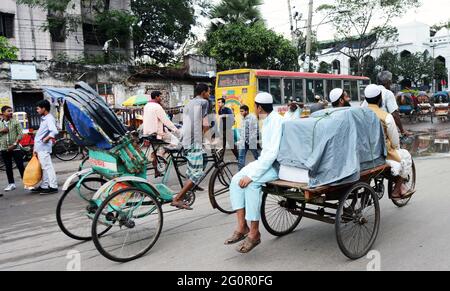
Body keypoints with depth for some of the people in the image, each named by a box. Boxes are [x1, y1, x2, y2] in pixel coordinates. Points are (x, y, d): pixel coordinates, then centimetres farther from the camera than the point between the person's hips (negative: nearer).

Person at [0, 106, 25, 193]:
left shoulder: (15, 122, 0)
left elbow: (20, 134, -5)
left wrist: (14, 144, -13)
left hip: (15, 148, -3)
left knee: (20, 166, -3)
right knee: (8, 167, 9)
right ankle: (11, 184, 17)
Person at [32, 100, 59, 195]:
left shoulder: (49, 119, -15)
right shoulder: (44, 118, 15)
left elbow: (54, 131, -30)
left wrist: (46, 139, -19)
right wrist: (36, 148, 18)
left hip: (44, 147, -10)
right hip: (40, 147, 10)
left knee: (47, 166, -6)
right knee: (44, 167, 15)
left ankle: (53, 187, -3)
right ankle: (44, 186, 24)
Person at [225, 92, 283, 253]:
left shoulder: (276, 121, -17)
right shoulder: (266, 121, 15)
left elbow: (273, 152, -25)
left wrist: (252, 174, -27)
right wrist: (257, 165, 7)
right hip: (266, 161, 9)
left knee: (251, 183, -30)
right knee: (236, 180, -8)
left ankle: (254, 233, -18)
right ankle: (242, 227, -6)